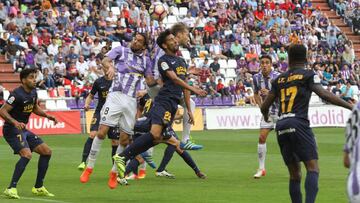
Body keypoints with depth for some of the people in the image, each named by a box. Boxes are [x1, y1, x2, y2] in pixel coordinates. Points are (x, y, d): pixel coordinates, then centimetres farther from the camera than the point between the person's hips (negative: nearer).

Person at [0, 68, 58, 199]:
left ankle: (38, 188, 16)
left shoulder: (33, 92, 7)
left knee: (46, 151, 8)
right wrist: (15, 122, -37)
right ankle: (11, 189, -26)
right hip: (12, 130, -9)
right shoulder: (17, 94, -19)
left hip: (23, 130, 9)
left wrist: (47, 115, 10)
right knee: (27, 154, -29)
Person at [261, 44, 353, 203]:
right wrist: (349, 106, -11)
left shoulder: (279, 79, 18)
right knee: (313, 168, -11)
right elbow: (324, 94, -10)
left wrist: (266, 117, 42)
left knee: (294, 174, 12)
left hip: (281, 127, 5)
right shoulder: (308, 75, 5)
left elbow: (264, 106, 19)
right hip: (298, 124, -5)